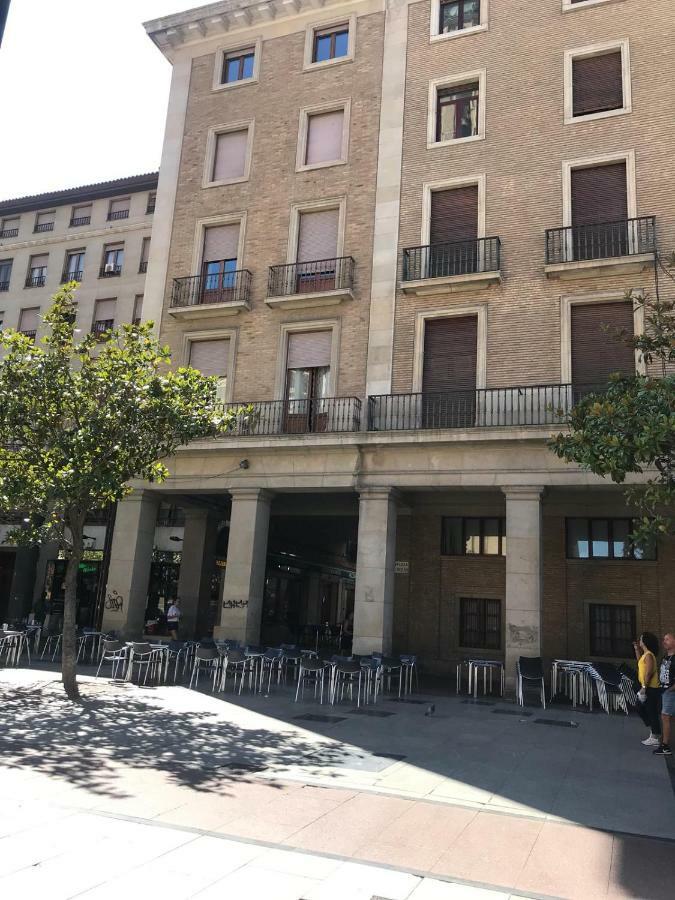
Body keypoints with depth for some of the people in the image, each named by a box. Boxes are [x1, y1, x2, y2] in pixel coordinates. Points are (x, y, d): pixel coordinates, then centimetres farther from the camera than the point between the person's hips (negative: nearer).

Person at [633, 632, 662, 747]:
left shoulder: (649, 655, -19)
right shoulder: (645, 654, 10)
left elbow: (649, 672, -24)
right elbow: (640, 661, 31)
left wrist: (643, 687, -22)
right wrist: (637, 649, 21)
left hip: (651, 688, -10)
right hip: (647, 687, 10)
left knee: (652, 712, -2)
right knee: (641, 709, 18)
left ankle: (655, 738, 7)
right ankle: (654, 731, 27)